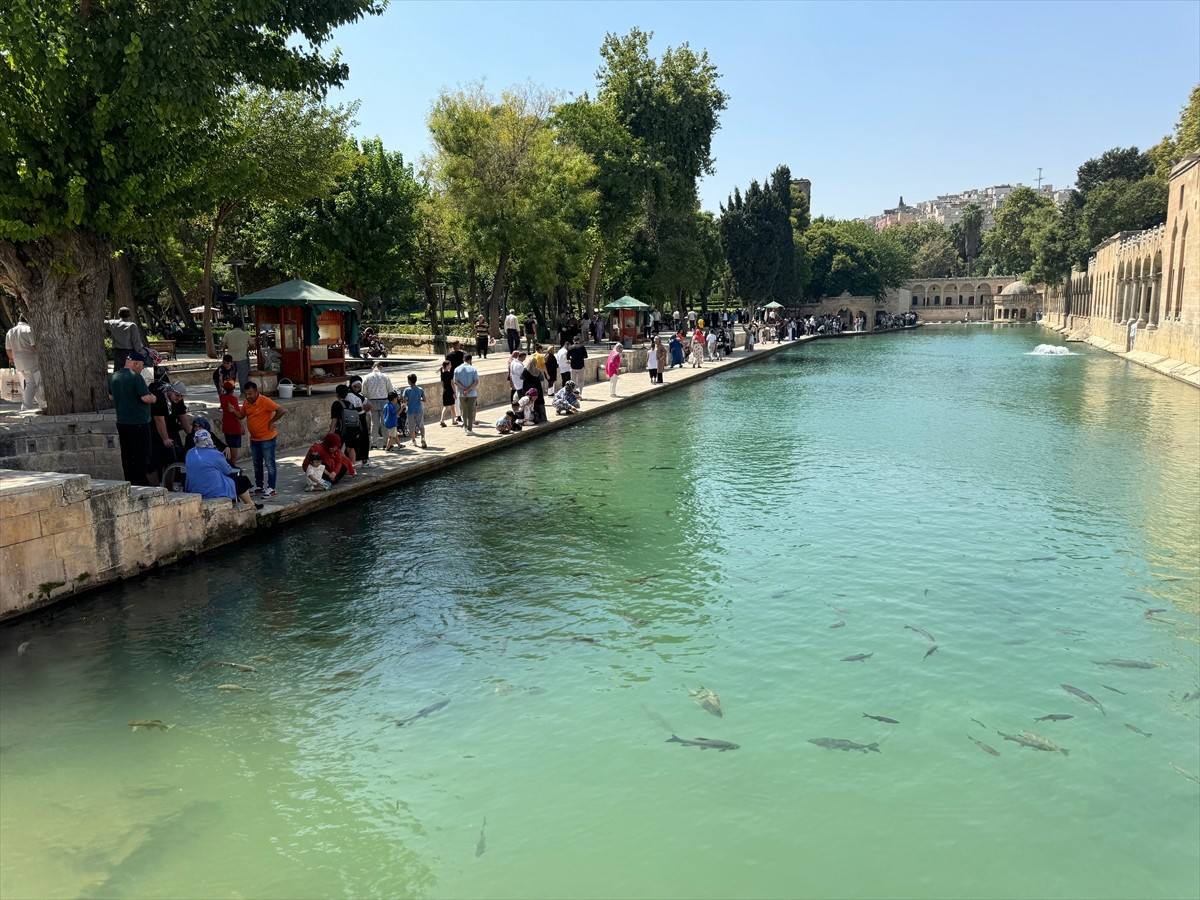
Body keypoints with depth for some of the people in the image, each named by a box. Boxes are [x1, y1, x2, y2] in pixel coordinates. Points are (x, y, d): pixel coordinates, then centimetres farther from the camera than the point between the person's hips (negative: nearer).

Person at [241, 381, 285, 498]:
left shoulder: (265, 401, -19)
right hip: (254, 439, 8)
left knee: (269, 464, -1)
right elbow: (242, 416, 15)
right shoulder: (247, 403, 4)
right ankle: (259, 486, 29)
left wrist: (271, 422, -18)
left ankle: (271, 488, 5)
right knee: (257, 464, 17)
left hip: (267, 439, -8)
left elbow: (281, 410, -25)